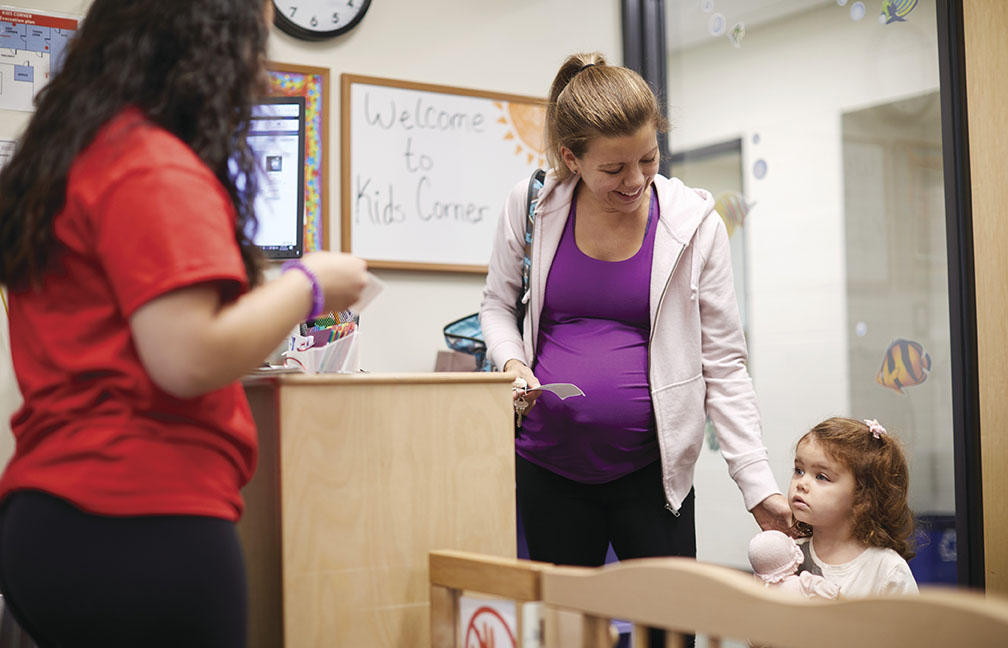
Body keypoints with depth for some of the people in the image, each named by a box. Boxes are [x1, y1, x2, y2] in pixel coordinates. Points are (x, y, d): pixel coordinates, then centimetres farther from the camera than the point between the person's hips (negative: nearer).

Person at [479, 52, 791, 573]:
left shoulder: (695, 222, -6)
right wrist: (512, 362, -9)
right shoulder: (530, 205, -3)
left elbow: (722, 364, -3)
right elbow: (498, 305, 13)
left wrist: (759, 487, -8)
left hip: (648, 468, -1)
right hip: (546, 466, 2)